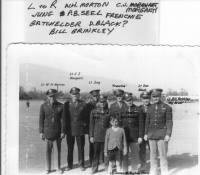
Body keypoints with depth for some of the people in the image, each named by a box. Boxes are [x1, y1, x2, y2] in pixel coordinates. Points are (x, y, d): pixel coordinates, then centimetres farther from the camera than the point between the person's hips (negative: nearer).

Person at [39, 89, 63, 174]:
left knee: (59, 149, 10)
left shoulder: (60, 106, -6)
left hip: (59, 130, 0)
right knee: (48, 149, 2)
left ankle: (59, 167, 25)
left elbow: (63, 119, -2)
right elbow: (41, 120, 0)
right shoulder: (43, 106, -5)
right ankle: (49, 168, 16)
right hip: (48, 131, 0)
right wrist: (41, 132, -2)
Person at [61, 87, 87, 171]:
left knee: (81, 148, 6)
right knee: (70, 148, 8)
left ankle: (81, 164, 20)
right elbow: (64, 118, 0)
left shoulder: (83, 104, 1)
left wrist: (85, 127, -3)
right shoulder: (67, 104, 2)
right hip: (70, 129, 1)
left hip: (80, 129, 0)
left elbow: (85, 117, 3)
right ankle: (70, 165, 21)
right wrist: (64, 131, -3)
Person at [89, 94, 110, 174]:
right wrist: (91, 136, 1)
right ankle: (95, 167, 11)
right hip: (97, 135, 0)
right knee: (96, 151, 1)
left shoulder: (108, 112, 4)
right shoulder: (94, 112, 3)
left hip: (106, 134, 0)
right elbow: (91, 124, 4)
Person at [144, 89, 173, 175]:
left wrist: (168, 135, -14)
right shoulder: (150, 108, 8)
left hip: (162, 134, -4)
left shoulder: (167, 107, -5)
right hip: (152, 134, 4)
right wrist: (146, 134, 7)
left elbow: (169, 122, -7)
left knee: (163, 154, -2)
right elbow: (147, 121, 12)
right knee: (153, 154, 8)